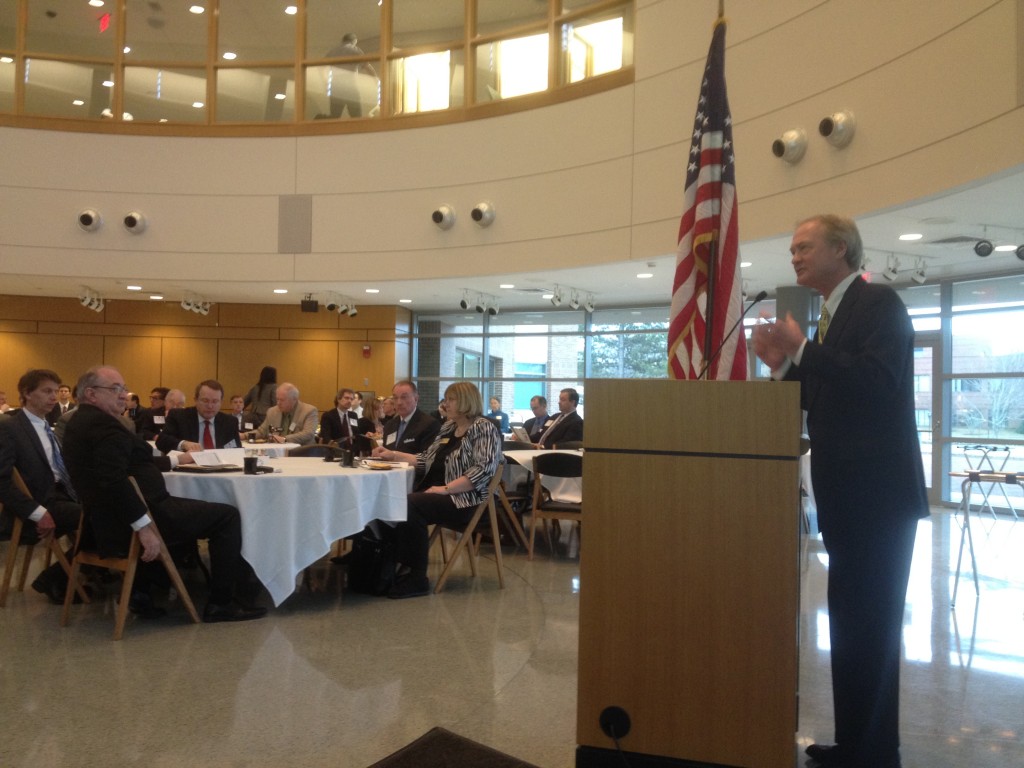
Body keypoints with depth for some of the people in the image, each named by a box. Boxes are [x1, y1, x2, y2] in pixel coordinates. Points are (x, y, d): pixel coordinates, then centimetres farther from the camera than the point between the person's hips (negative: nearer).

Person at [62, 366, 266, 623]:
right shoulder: (103, 424, -18)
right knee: (227, 516, -5)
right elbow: (114, 481, -30)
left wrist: (174, 460, 29)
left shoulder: (80, 423, 15)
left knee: (188, 510, 34)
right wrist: (144, 527, -29)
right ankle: (221, 602, 2)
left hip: (107, 522, 11)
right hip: (130, 523, -11)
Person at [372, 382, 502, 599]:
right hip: (434, 494, 8)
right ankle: (402, 566, -11)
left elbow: (483, 471, -19)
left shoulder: (484, 429, -8)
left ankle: (417, 578, -18)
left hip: (463, 500, -7)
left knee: (410, 506, -29)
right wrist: (393, 455, 9)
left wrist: (445, 488, -23)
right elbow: (426, 461, 18)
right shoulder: (448, 427, 17)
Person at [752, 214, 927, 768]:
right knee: (852, 620, 15)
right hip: (847, 494, 9)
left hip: (879, 493, -9)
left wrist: (803, 348, -21)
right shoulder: (834, 315, 17)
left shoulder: (878, 303, -9)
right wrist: (783, 365, 2)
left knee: (869, 622, -4)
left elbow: (877, 383, -24)